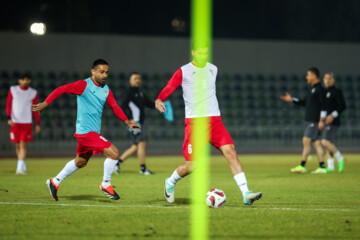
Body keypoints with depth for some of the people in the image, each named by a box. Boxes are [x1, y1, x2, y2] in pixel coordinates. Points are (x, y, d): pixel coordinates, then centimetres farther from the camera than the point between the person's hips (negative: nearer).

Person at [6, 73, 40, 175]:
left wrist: (38, 124, 7)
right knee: (18, 146, 5)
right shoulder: (13, 90, 5)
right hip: (15, 122, 1)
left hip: (27, 122, -1)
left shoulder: (33, 93, 5)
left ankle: (20, 168, -16)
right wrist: (9, 118, -9)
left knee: (23, 145, -10)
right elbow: (8, 104, 4)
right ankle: (23, 167, 19)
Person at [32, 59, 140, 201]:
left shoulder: (106, 89, 10)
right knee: (113, 153, -14)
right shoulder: (84, 85, -13)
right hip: (85, 131, -9)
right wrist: (45, 104, -18)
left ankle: (55, 182, 34)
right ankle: (106, 185, 4)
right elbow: (61, 89, -15)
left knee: (80, 162, 20)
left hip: (94, 132, 9)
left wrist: (128, 122, 10)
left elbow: (114, 107, 17)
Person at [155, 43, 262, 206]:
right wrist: (159, 100, -24)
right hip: (194, 121, -4)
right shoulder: (183, 72, -1)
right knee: (191, 166, -5)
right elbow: (169, 88, -6)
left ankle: (246, 194, -17)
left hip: (214, 119, 4)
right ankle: (171, 182, 28)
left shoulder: (213, 69, 13)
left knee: (230, 152, -15)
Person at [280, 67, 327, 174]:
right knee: (316, 143, 6)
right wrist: (291, 99, 17)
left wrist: (322, 120, -20)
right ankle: (322, 167, 5)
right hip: (310, 120, 9)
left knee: (306, 141, -11)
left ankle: (302, 166, -10)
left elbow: (324, 105, -15)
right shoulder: (312, 89, 18)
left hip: (315, 121, -9)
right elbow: (304, 102, 26)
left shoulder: (319, 89, -11)